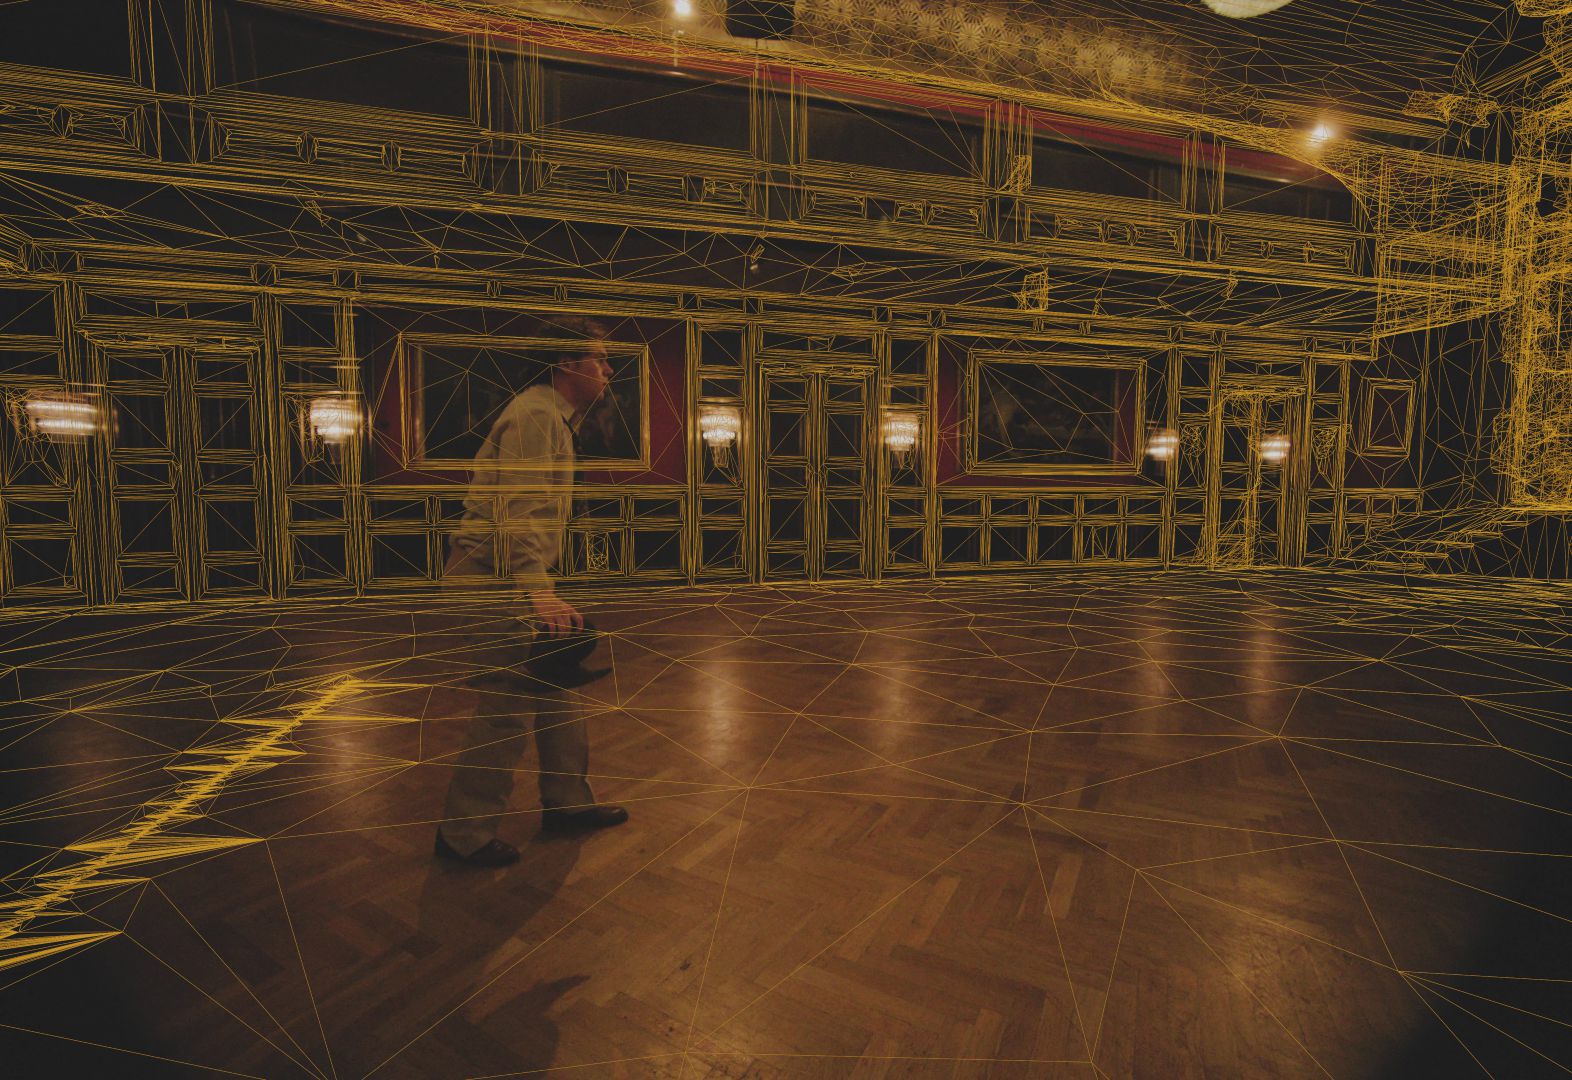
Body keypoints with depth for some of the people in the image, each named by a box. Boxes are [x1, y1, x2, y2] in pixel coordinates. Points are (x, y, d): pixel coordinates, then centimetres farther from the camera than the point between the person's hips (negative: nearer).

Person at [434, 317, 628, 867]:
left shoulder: (552, 416, 19)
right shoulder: (535, 415, -15)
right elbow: (519, 512, -27)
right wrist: (538, 592, -35)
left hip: (511, 579, 11)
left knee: (554, 687, 13)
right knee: (509, 703, -6)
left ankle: (567, 801, 25)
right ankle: (464, 833, 9)